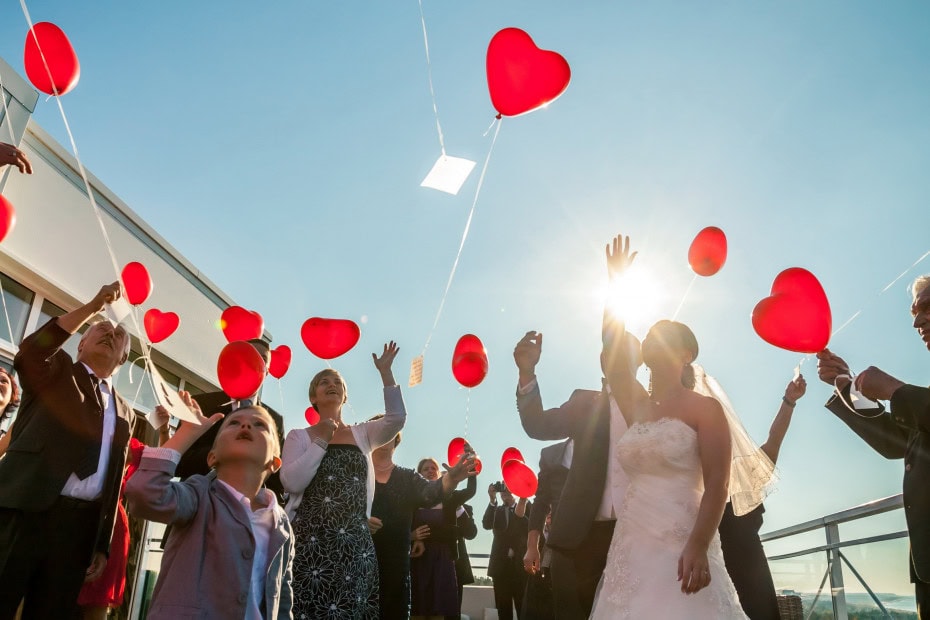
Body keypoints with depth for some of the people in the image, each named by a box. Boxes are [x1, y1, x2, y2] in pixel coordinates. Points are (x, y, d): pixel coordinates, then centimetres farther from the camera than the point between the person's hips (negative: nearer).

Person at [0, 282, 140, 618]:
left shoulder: (125, 413, 18)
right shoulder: (57, 369, 10)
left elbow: (113, 482, 15)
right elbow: (28, 351, -15)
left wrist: (102, 545, 10)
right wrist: (93, 306, -14)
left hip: (79, 526, 4)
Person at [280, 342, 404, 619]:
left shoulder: (362, 434, 12)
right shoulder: (299, 436, 6)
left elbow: (396, 419, -6)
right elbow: (291, 483, -9)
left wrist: (385, 372, -6)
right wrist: (321, 441, -9)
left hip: (356, 542, 2)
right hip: (310, 540, -2)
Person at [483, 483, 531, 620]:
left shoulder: (527, 506, 10)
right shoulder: (497, 510, 14)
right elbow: (486, 525, -5)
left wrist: (521, 515, -16)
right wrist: (492, 500, -13)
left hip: (521, 563, -2)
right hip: (501, 564, 2)